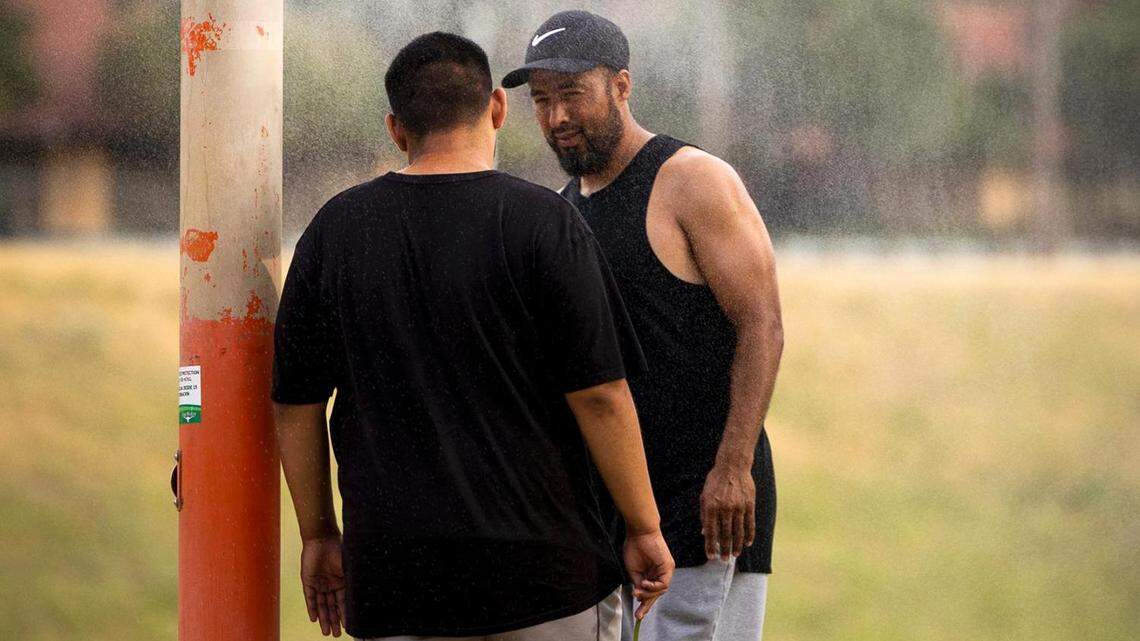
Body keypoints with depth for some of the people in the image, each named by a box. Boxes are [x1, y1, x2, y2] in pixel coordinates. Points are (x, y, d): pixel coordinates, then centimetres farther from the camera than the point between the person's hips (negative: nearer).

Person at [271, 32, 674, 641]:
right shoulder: (543, 220, -6)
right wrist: (645, 529, 1)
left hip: (392, 578, 3)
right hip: (545, 568, -2)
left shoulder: (333, 229, 5)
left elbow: (296, 405, 8)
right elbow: (600, 395, -8)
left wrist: (318, 534, 18)